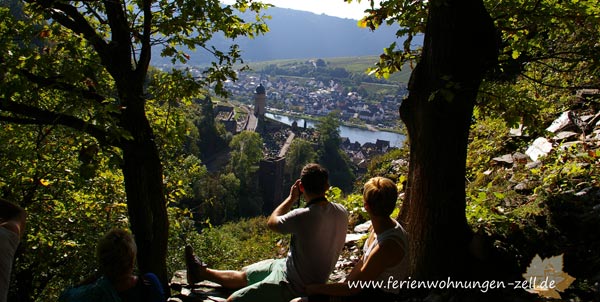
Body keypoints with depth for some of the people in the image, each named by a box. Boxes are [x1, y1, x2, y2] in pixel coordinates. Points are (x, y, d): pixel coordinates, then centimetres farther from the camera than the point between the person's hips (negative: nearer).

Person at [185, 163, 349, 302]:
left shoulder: (303, 216, -33)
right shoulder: (342, 212, -12)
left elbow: (272, 222, -10)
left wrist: (292, 198, 1)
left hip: (295, 286, -9)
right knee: (244, 274, 26)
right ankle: (203, 272, 44)